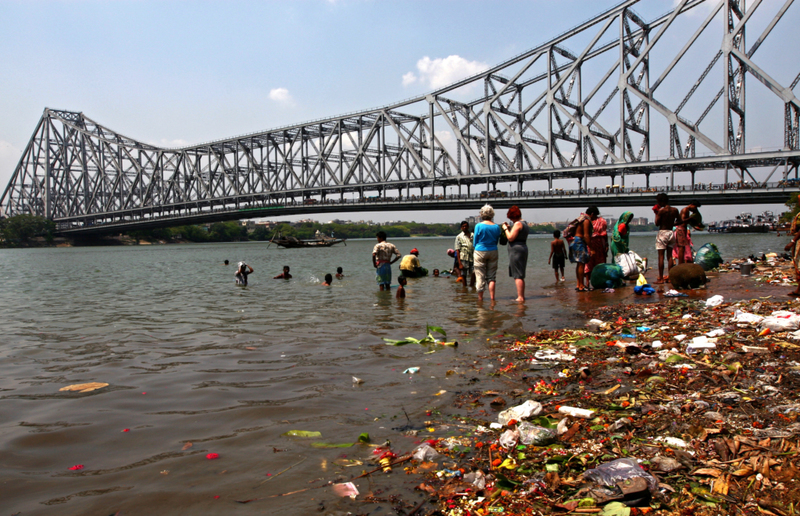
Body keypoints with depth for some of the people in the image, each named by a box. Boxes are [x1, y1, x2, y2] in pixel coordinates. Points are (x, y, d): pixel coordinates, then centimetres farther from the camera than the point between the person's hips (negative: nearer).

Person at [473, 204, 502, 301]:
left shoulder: (479, 226, -10)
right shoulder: (496, 227, 0)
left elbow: (475, 242, -2)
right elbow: (497, 241, 10)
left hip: (480, 252, -3)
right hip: (493, 252, 3)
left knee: (480, 276, 4)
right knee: (492, 276, 10)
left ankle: (480, 298, 9)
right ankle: (492, 297, 6)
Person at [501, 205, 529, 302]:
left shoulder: (518, 224, -14)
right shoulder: (524, 224, 17)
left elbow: (511, 238, -18)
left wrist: (505, 229, -5)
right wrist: (509, 228, 18)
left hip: (516, 250, -10)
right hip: (523, 248, 10)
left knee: (517, 275, -8)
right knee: (520, 275, 15)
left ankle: (520, 297, -10)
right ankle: (522, 296, 19)